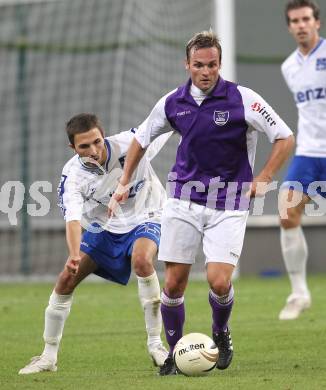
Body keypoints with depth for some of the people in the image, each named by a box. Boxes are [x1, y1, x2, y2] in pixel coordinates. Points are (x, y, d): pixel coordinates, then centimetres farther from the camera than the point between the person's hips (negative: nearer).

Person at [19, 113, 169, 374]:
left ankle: (155, 343, -23)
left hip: (144, 218, -3)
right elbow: (73, 218, -34)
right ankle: (49, 357, 9)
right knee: (66, 279, -6)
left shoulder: (129, 143, -26)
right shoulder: (72, 175, -22)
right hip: (103, 228, 3)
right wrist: (74, 254, -50)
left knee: (141, 259, -34)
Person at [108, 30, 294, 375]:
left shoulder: (243, 99, -10)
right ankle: (174, 352, 18)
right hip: (184, 200, 3)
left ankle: (221, 334, 17)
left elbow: (285, 138, -5)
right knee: (173, 282, -1)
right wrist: (123, 184, 14)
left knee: (219, 281, -15)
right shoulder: (172, 103, 1)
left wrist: (262, 180, -10)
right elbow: (141, 139, 18)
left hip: (229, 206, -3)